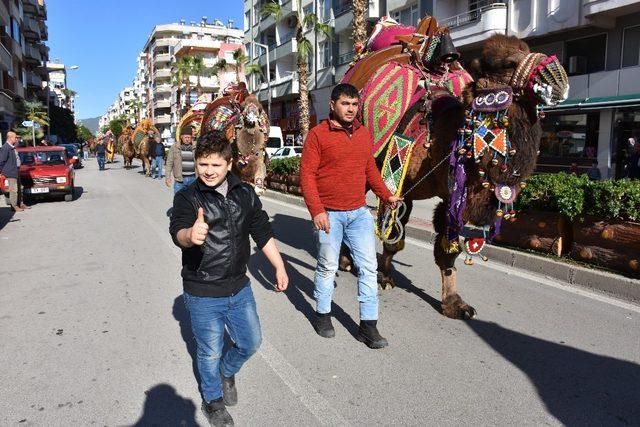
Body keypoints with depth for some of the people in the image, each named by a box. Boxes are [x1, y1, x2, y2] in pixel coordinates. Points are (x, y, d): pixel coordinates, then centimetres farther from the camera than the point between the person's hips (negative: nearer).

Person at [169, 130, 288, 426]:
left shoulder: (245, 194, -1)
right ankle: (213, 400, 42)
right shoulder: (187, 197, -13)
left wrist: (279, 267, 10)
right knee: (210, 353, 13)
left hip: (239, 288, 4)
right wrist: (190, 234, -55)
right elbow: (177, 232, -31)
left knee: (251, 342, 18)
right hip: (203, 295, -4)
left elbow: (263, 233, 8)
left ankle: (227, 371, 51)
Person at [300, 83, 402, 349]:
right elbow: (307, 175, -10)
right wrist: (317, 211, -16)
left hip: (359, 213, 5)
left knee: (369, 267, 4)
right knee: (328, 267, 9)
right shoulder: (318, 135, -6)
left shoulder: (364, 133, 10)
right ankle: (323, 315, 30)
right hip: (329, 215, -5)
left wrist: (386, 196, 14)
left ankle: (368, 325, 14)